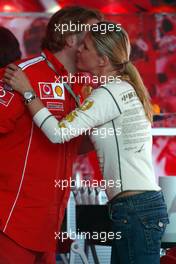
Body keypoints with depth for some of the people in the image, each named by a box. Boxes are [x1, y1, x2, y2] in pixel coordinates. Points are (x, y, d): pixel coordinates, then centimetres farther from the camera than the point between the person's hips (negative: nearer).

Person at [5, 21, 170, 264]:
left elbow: (59, 132, -20)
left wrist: (26, 91, -11)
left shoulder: (110, 93, -13)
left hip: (136, 208, -10)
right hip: (142, 206, 10)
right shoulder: (124, 88, 17)